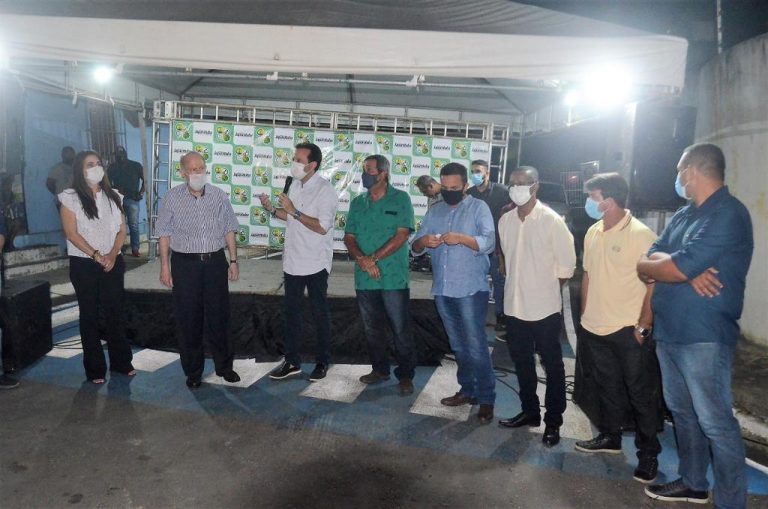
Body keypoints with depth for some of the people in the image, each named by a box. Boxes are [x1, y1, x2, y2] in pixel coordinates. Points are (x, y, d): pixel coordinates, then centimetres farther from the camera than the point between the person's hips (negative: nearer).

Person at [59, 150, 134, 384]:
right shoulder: (70, 198, -4)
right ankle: (95, 368, 13)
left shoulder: (113, 197, 9)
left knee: (115, 312, 7)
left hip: (113, 263, 3)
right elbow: (71, 233, -10)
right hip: (83, 264, -3)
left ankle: (121, 362, 18)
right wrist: (97, 256, -16)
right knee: (89, 315, 4)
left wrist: (112, 254, -9)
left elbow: (121, 230, 6)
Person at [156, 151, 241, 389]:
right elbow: (165, 234, 1)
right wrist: (165, 267, -1)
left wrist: (233, 260, 6)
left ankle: (224, 366, 24)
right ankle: (193, 371, 21)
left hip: (215, 262, 1)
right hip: (185, 264, -1)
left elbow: (229, 230, 8)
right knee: (188, 319, 6)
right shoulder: (173, 197, -2)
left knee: (219, 316, 8)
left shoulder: (219, 196, 2)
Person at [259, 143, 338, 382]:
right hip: (293, 261, 7)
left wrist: (294, 211, -23)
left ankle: (322, 362, 22)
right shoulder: (295, 185, 8)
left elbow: (322, 227, -24)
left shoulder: (325, 190, -16)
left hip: (315, 264, -7)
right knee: (291, 312, 13)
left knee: (320, 314, 7)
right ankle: (292, 362, 24)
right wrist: (272, 209, 3)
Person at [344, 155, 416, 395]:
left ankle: (406, 375, 16)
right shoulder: (358, 202, 10)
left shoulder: (400, 199, -5)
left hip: (393, 277, -5)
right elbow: (349, 238, 7)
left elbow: (401, 236, -12)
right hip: (364, 278, 5)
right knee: (372, 328, 15)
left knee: (400, 328, 3)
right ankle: (380, 369, 31)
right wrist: (362, 259, -13)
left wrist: (373, 258, -16)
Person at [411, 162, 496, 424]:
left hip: (471, 289, -5)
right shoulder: (435, 210, 12)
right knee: (458, 345, 15)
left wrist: (462, 238, -30)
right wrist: (423, 241, -16)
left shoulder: (479, 208, -2)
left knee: (476, 346, -4)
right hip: (442, 289, 6)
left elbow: (489, 243, -14)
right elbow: (415, 246, 7)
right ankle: (468, 389, 29)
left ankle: (486, 399, 7)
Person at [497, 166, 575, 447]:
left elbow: (567, 264, -7)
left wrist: (547, 289, 0)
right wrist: (517, 284, 9)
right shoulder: (505, 220, 3)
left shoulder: (552, 220, -12)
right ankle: (530, 411, 34)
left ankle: (553, 421, 21)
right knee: (522, 361, 17)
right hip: (514, 305, 5)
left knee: (552, 364, 8)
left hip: (545, 307, -5)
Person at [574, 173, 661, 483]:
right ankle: (610, 437, 37)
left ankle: (648, 452, 21)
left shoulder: (640, 234, -14)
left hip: (629, 330, -6)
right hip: (596, 328, 7)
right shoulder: (593, 232, 7)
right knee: (608, 387, 20)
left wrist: (643, 325, -15)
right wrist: (584, 316, 14)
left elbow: (654, 283, -13)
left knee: (641, 393, 7)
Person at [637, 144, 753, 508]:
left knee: (715, 422, -2)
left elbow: (675, 269, -23)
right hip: (668, 332, 9)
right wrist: (687, 268, -14)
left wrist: (658, 264, -2)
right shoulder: (683, 216, 14)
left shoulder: (729, 214, -15)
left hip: (704, 337, -9)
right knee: (682, 412, 19)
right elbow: (649, 260, 5)